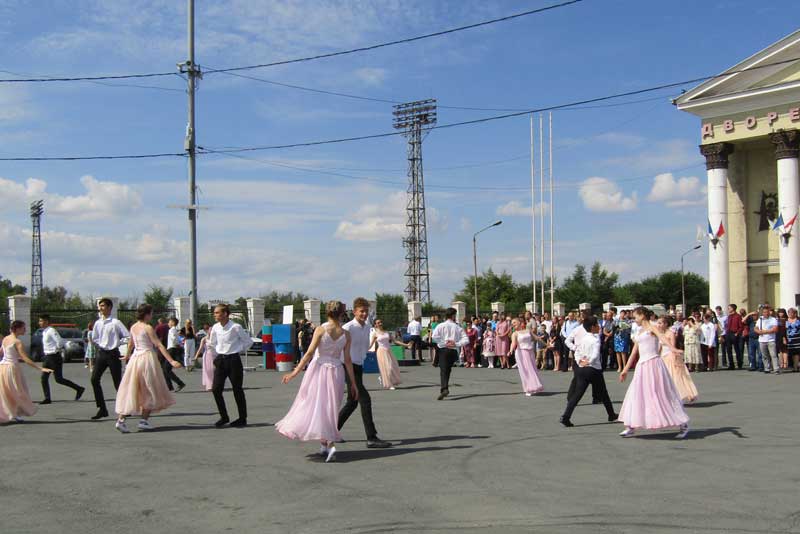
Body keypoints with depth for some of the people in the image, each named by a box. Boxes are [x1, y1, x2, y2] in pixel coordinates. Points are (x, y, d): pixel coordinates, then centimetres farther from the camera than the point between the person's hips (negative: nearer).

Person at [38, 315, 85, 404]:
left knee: (58, 379, -5)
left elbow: (60, 342, -25)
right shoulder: (44, 332, 13)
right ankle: (47, 398, 8)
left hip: (54, 357, -9)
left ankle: (79, 389, 5)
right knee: (44, 378, 4)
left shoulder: (51, 331, -16)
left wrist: (56, 349, -12)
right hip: (47, 357, 9)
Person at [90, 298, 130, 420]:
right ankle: (102, 409, -3)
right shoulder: (98, 323, 7)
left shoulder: (115, 322, -9)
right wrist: (100, 344, 2)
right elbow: (94, 339, 17)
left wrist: (117, 343, -5)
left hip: (113, 354, -5)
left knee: (117, 382, 1)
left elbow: (128, 336, -9)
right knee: (94, 379, -8)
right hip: (101, 353, 5)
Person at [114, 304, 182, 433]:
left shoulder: (133, 327, 9)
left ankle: (121, 419, -4)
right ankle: (144, 420, 5)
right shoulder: (148, 328, -11)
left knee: (130, 390, 6)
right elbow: (159, 345, -17)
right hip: (147, 357, -7)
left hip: (135, 358, 7)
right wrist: (171, 361, -19)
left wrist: (127, 355, 45)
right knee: (150, 390, 6)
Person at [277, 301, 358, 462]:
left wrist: (295, 372, -4)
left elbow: (309, 353, -10)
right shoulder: (346, 334, -1)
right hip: (336, 372, 3)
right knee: (330, 408, 14)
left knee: (317, 406, 1)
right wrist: (353, 384, 7)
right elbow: (347, 360, 0)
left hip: (318, 370, -3)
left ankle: (328, 445, -14)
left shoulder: (321, 330, -9)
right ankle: (325, 445, 15)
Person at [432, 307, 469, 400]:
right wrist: (456, 344, -7)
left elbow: (434, 337, -15)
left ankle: (444, 389, -32)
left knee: (443, 370, -12)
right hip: (454, 351, 3)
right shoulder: (458, 327, 5)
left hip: (443, 350, -3)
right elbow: (466, 340, -5)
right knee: (448, 370, 20)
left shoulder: (441, 326, 0)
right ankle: (445, 388, 27)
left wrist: (444, 343, -8)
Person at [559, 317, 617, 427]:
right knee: (602, 393, 13)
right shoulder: (596, 339, -11)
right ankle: (611, 415, 30)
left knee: (577, 393, 1)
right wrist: (588, 362, -10)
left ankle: (565, 417, -12)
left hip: (581, 369, 5)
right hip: (594, 369, -5)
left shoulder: (583, 339, 9)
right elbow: (595, 355, -22)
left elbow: (577, 351, 8)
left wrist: (579, 361, -5)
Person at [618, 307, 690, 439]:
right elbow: (634, 353, 25)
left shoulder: (651, 328, -3)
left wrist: (672, 348, -43)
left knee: (662, 395, -6)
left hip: (653, 363, -8)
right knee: (635, 394, 5)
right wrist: (625, 370, 26)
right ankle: (631, 427, 10)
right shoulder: (640, 332, 20)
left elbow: (662, 337, -24)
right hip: (642, 366, 8)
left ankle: (683, 425, 3)